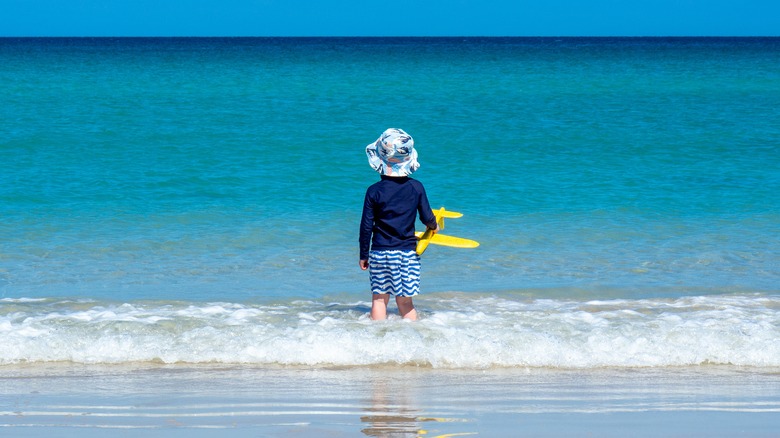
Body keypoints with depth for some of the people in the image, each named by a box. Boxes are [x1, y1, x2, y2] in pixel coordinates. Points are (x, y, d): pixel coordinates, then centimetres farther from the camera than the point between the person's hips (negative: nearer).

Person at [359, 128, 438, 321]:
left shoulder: (374, 191, -6)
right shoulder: (416, 188, -4)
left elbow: (366, 226, -2)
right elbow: (427, 217, 3)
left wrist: (363, 255, 8)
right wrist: (434, 226, 28)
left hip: (380, 252, -1)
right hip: (407, 252, 1)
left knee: (379, 299, 7)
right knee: (405, 301, 6)